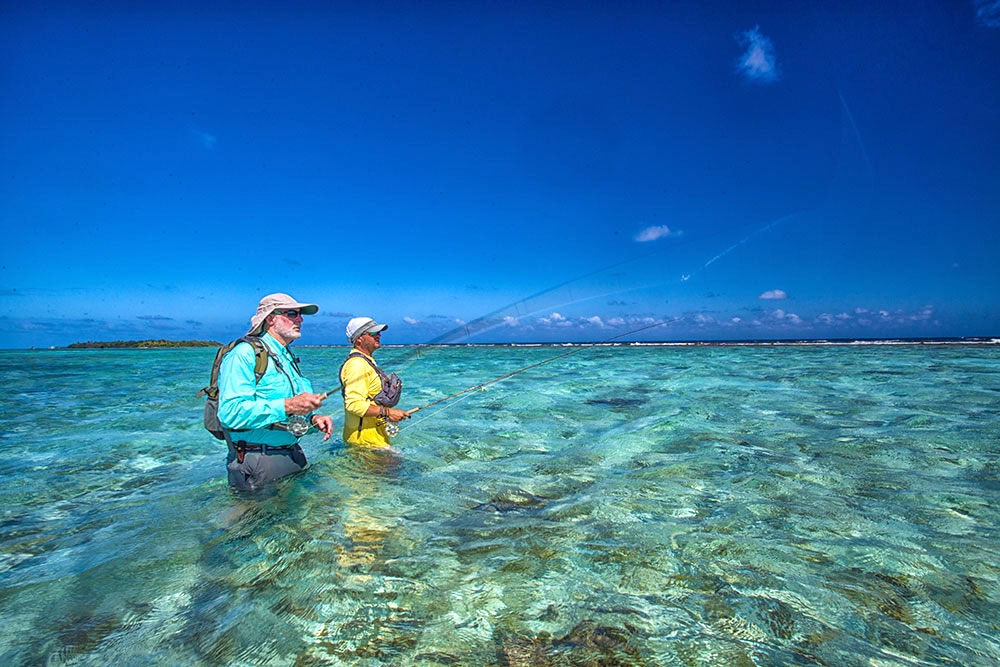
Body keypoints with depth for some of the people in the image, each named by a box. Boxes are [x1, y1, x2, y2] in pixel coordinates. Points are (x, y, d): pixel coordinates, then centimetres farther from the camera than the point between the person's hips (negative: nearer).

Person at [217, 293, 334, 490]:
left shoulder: (288, 358, 15)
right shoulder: (244, 354, -13)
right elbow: (231, 412, -26)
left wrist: (313, 418, 3)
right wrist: (287, 406, -29)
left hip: (293, 456, 8)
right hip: (257, 464, -8)